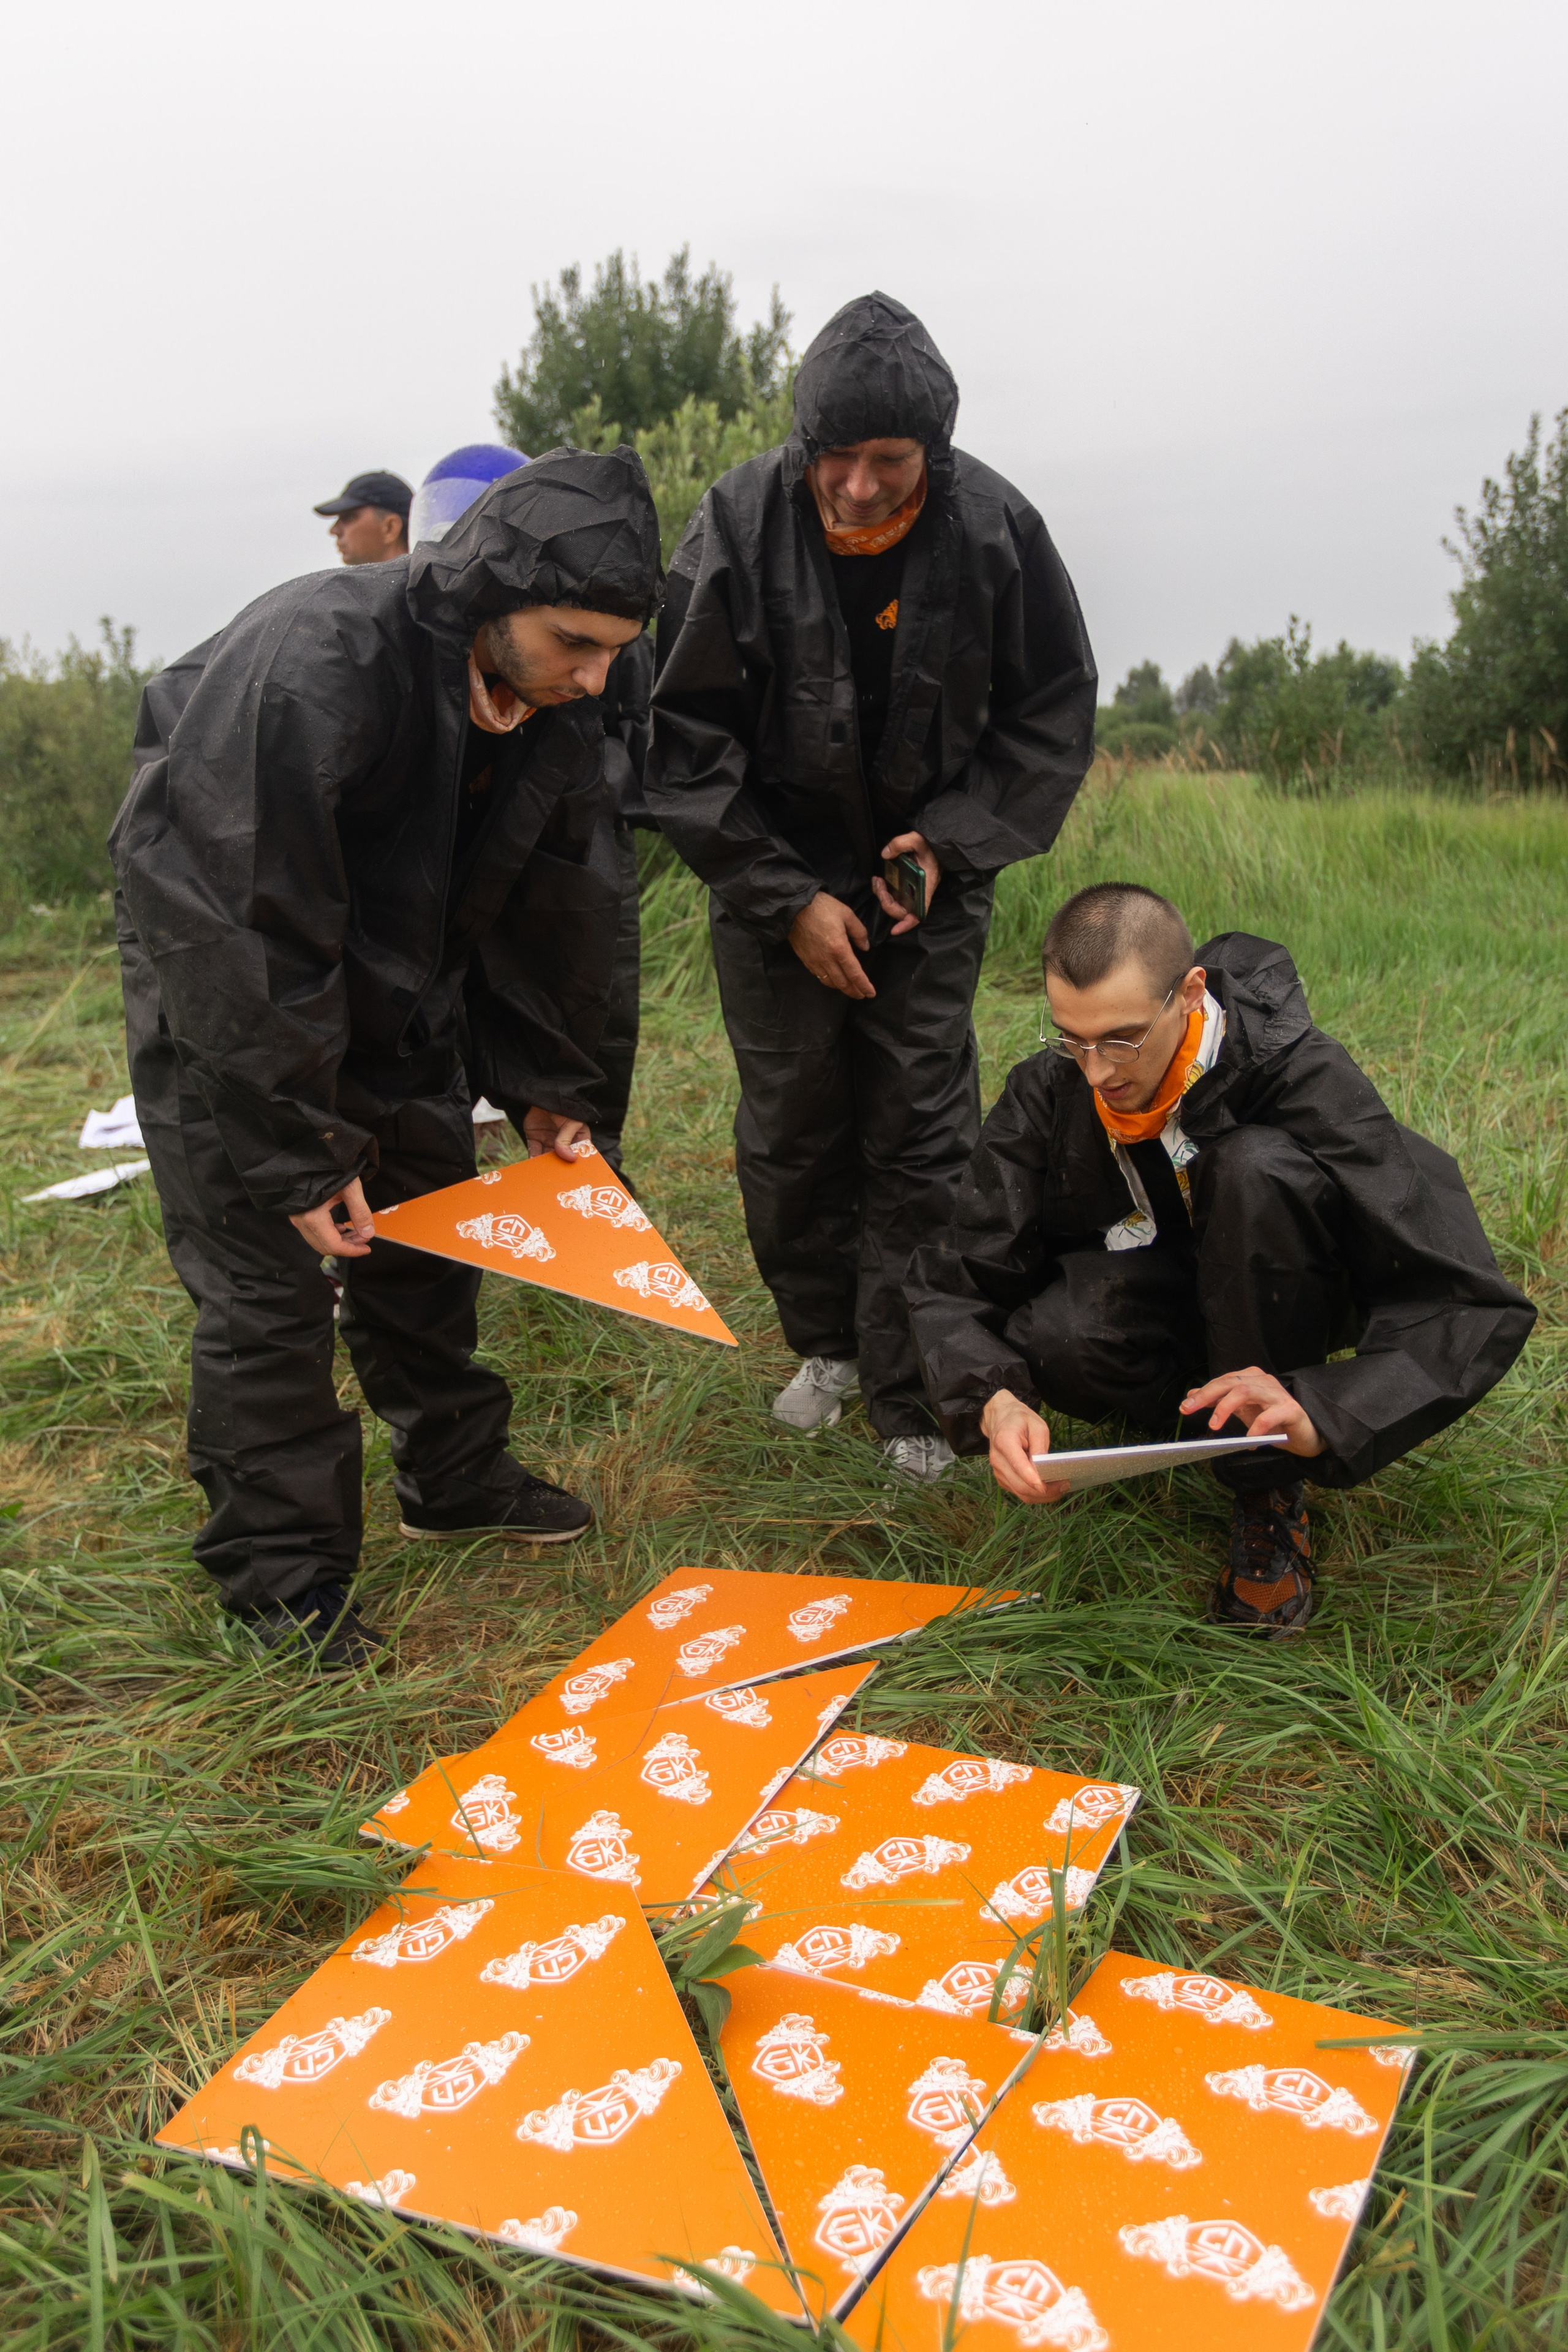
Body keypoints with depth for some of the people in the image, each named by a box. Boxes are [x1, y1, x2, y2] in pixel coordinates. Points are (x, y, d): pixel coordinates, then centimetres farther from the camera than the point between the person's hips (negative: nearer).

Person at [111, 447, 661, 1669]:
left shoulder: (551, 699, -12)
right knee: (266, 1271, -6)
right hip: (225, 994, -7)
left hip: (393, 999, 7)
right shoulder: (310, 666, -35)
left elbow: (558, 906, 3)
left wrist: (546, 1091, 2)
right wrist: (302, 1150, -29)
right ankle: (280, 1569, 9)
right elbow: (240, 926, -33)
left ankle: (456, 1476, 34)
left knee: (430, 1233, 15)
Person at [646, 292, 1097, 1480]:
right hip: (776, 880, 0)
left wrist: (954, 842, -13)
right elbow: (686, 738, -9)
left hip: (928, 876, 0)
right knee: (790, 1125, 7)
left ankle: (914, 1397, 10)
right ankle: (826, 1343, 28)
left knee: (923, 1134, -2)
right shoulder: (740, 525, -15)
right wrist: (786, 900, -13)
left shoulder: (994, 527, -12)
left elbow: (1055, 711, 0)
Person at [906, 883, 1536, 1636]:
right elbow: (953, 1281, -16)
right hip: (1154, 1293, 2)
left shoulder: (1305, 1078, -29)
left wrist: (1320, 1414, -47)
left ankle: (1270, 1493, -19)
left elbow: (1476, 1306, -31)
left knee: (1258, 1167, -35)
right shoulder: (1048, 1093, -19)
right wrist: (995, 1400, -38)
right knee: (1044, 1337, -34)